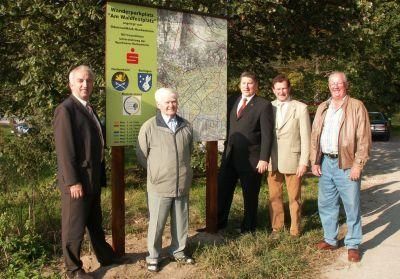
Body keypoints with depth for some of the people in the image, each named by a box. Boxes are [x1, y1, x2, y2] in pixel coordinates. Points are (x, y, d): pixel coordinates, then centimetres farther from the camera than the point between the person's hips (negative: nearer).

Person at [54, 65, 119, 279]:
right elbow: (64, 149, -19)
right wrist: (73, 181, -22)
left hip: (93, 178, 9)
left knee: (95, 222, 22)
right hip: (77, 180, -9)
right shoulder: (66, 109, -14)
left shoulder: (89, 109, 13)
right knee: (74, 226, 4)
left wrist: (100, 176, 16)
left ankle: (105, 257, 37)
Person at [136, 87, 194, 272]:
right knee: (156, 224, 7)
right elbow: (141, 155, -1)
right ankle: (153, 257, 23)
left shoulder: (186, 126, 5)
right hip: (159, 186, -4)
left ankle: (178, 251, 34)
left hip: (182, 184, 4)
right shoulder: (149, 127, -8)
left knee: (181, 221, 16)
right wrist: (156, 172, 5)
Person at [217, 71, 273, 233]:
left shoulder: (264, 105, -6)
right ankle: (219, 223, 24)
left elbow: (267, 135, -11)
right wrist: (226, 147, 5)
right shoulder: (232, 101, 11)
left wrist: (264, 159, -16)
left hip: (251, 158, -5)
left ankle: (248, 228, 24)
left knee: (250, 195, 8)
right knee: (222, 190, 10)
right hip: (229, 155, 5)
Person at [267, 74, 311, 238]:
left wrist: (304, 162, -8)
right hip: (272, 161, 3)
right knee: (274, 197, 10)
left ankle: (295, 230, 18)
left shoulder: (300, 108, -2)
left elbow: (305, 137, -3)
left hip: (292, 160, -3)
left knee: (294, 198, 5)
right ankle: (276, 227, 23)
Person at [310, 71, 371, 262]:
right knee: (326, 204, 12)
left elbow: (364, 139, -8)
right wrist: (314, 161, 5)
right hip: (325, 162, 5)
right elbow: (314, 136, 12)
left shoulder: (357, 107, -4)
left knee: (352, 206, 1)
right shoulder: (322, 108, 12)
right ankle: (330, 240, 27)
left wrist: (358, 165, -14)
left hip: (347, 164, -5)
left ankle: (353, 245, 14)